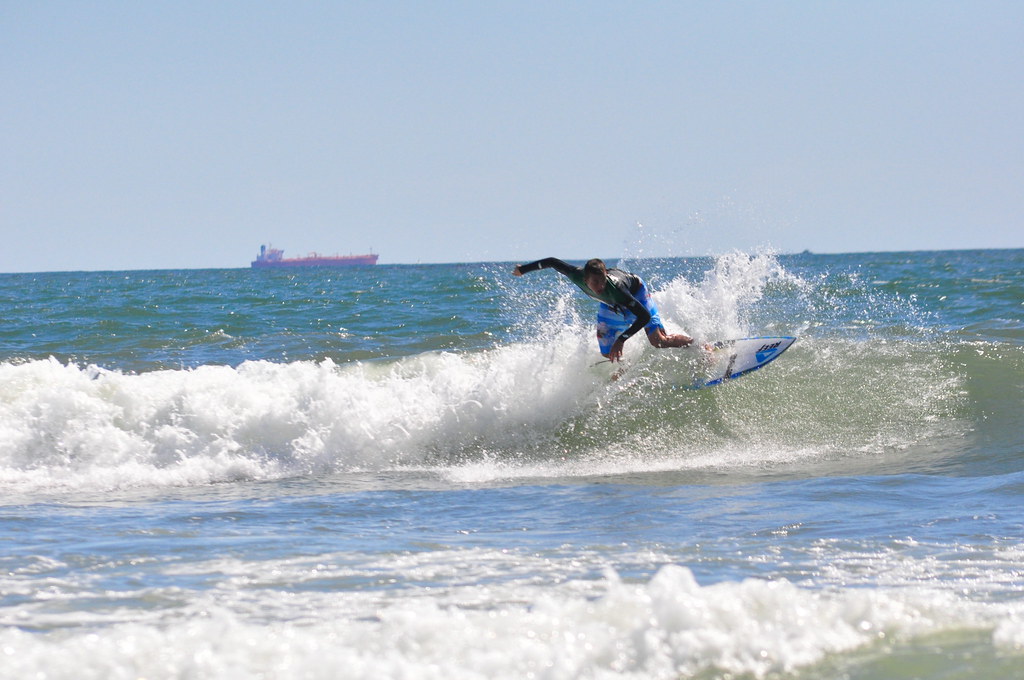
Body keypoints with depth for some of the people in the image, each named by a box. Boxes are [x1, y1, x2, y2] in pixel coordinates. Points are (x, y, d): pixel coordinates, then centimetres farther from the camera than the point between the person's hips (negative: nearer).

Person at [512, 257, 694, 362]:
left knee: (659, 341, -16)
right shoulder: (578, 276, -35)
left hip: (636, 292, -5)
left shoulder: (614, 288, -46)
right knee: (608, 355, 1)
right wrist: (522, 269, -6)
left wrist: (622, 339, -50)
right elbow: (552, 262, -16)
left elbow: (645, 316, -45)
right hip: (611, 304, 5)